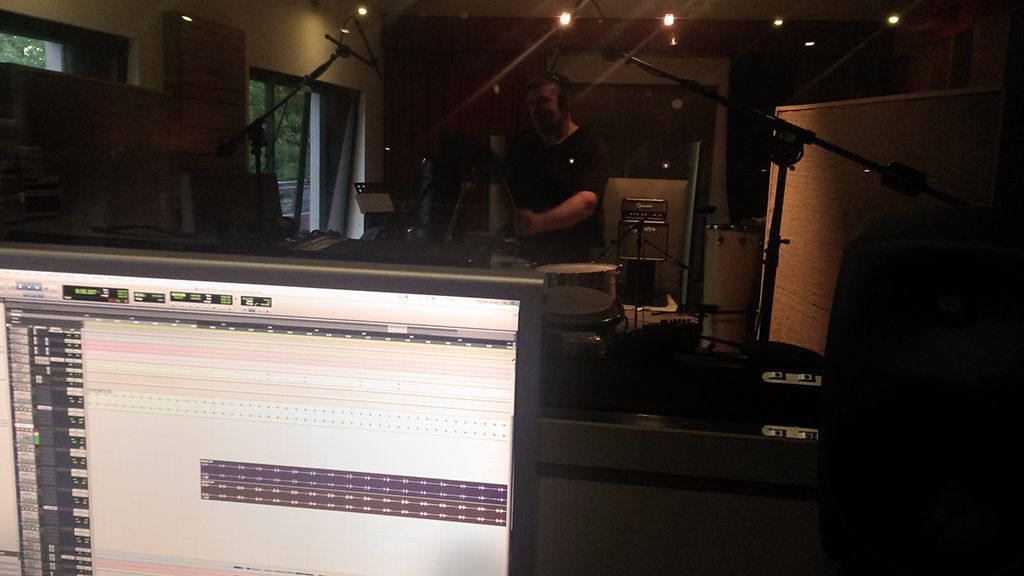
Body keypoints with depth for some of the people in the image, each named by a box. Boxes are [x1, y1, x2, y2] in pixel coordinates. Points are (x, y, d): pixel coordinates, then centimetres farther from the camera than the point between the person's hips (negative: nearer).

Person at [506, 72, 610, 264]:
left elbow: (587, 201, -23)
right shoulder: (521, 144, 10)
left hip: (575, 256, -4)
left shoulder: (590, 146, -8)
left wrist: (539, 222, -37)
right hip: (529, 252, 4)